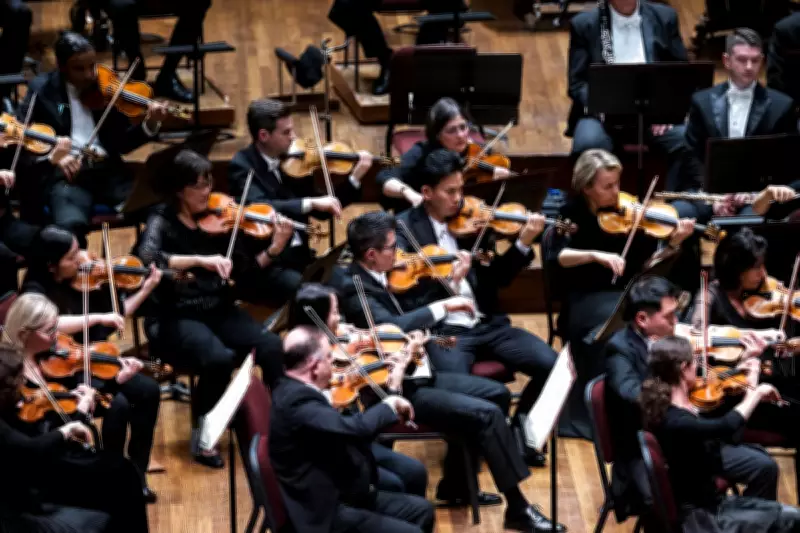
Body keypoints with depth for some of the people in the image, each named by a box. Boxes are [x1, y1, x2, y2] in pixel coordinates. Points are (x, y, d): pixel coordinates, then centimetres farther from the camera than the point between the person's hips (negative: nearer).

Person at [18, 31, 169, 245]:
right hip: (65, 173, -2)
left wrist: (150, 124, -9)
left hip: (109, 170, 3)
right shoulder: (41, 90, 6)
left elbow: (122, 143, 11)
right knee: (71, 224, -35)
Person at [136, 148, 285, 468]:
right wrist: (199, 260, -36)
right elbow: (147, 257, -28)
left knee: (271, 347, -23)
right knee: (218, 358, -33)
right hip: (175, 318, -4)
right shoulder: (162, 223, -6)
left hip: (218, 311, 4)